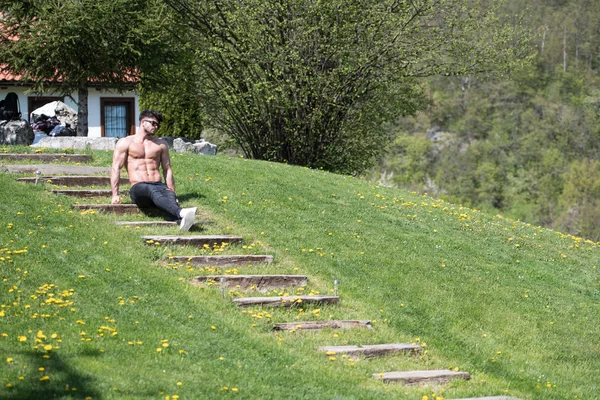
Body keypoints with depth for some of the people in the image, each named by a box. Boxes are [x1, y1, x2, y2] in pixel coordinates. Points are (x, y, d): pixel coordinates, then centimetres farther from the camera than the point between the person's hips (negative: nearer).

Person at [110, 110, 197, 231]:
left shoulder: (161, 144, 23)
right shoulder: (125, 143, 11)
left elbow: (167, 170, 22)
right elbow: (116, 168, 4)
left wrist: (172, 193, 10)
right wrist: (115, 195, -7)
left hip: (159, 185, 4)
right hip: (138, 188, -4)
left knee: (169, 195, -35)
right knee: (153, 190, -41)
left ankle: (182, 221, -69)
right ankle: (181, 213, -70)